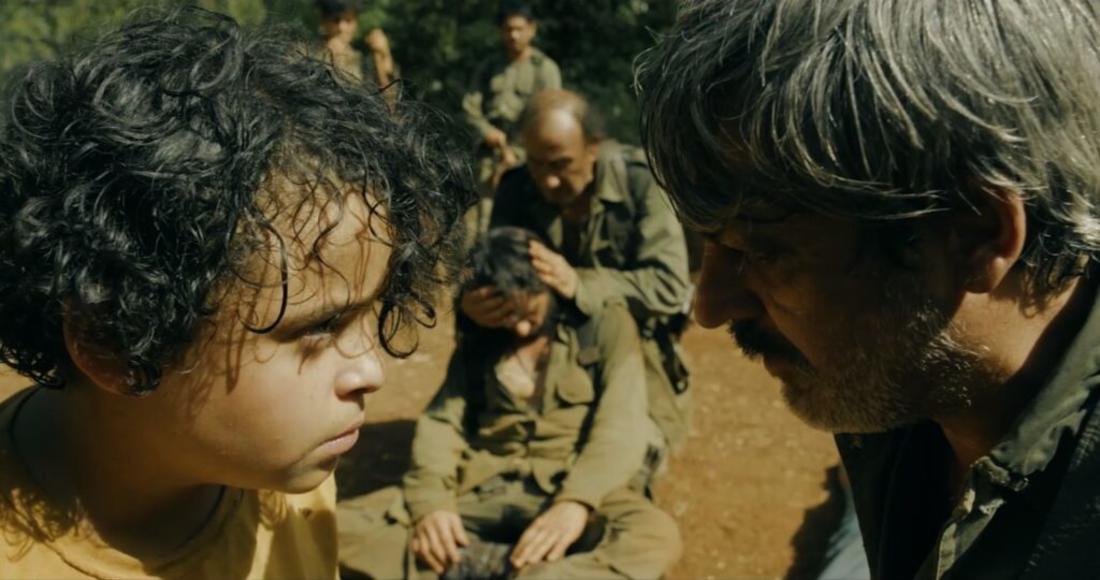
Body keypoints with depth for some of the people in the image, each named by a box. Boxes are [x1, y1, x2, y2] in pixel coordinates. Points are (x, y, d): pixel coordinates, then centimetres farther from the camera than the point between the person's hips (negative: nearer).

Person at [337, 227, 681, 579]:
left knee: (657, 535, -36)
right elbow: (440, 423, 7)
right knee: (343, 525, -20)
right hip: (482, 490, 3)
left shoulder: (604, 323, 6)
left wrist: (575, 502, -25)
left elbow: (621, 426, -7)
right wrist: (430, 503, -14)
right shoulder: (477, 341, 17)